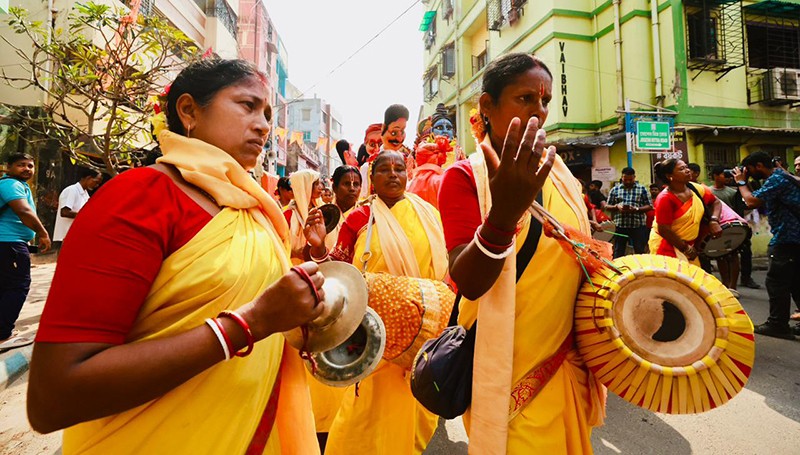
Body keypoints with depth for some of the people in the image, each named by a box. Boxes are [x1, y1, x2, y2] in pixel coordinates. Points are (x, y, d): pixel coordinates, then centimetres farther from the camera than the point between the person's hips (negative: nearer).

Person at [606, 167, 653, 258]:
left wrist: (636, 209, -15)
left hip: (638, 226, -1)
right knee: (618, 253, 6)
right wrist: (616, 206, -11)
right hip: (620, 226, 1)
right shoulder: (615, 190, 8)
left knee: (640, 253, 5)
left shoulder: (642, 189, 5)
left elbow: (649, 206, 3)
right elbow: (607, 206, 10)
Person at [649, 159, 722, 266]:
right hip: (666, 245, -7)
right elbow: (663, 230, -22)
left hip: (689, 243, 7)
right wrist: (686, 249, -13)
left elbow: (715, 202, 17)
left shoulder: (696, 188, 0)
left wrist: (714, 221, -3)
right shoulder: (665, 198, -21)